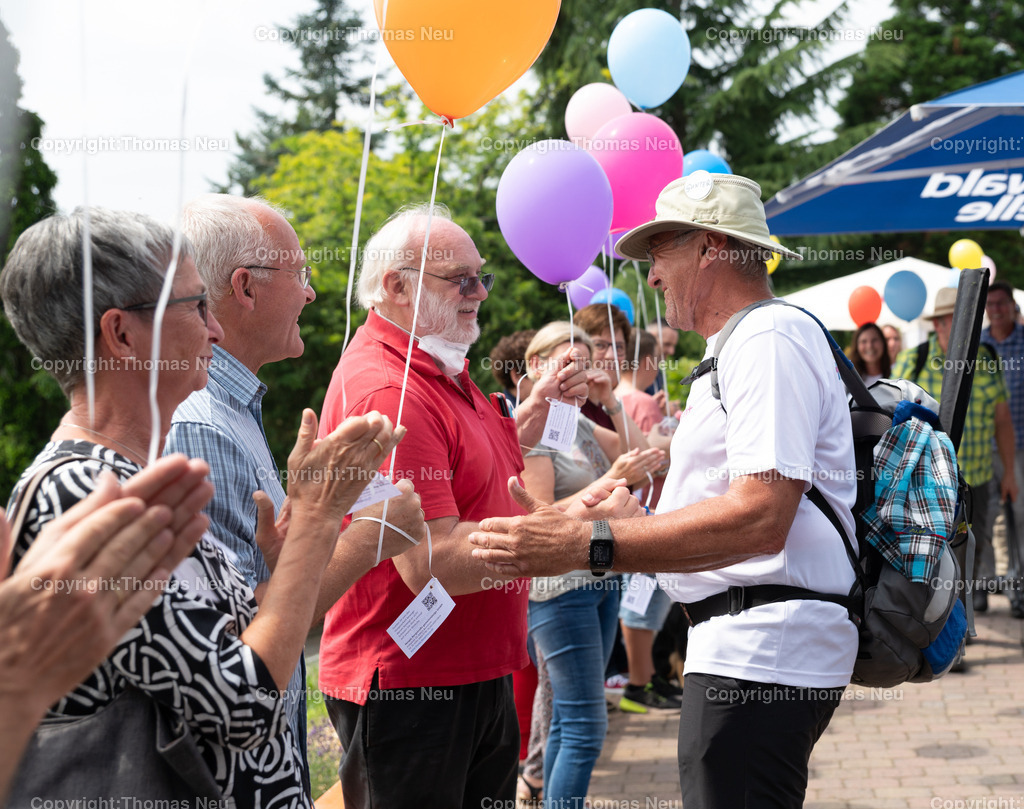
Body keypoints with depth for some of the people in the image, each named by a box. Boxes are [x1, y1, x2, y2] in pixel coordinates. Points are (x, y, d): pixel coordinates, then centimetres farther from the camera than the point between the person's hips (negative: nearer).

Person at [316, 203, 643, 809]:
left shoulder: (443, 371, 13)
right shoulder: (386, 390, -22)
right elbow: (432, 563, -28)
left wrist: (540, 405, 14)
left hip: (479, 677, 10)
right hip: (407, 689, -10)